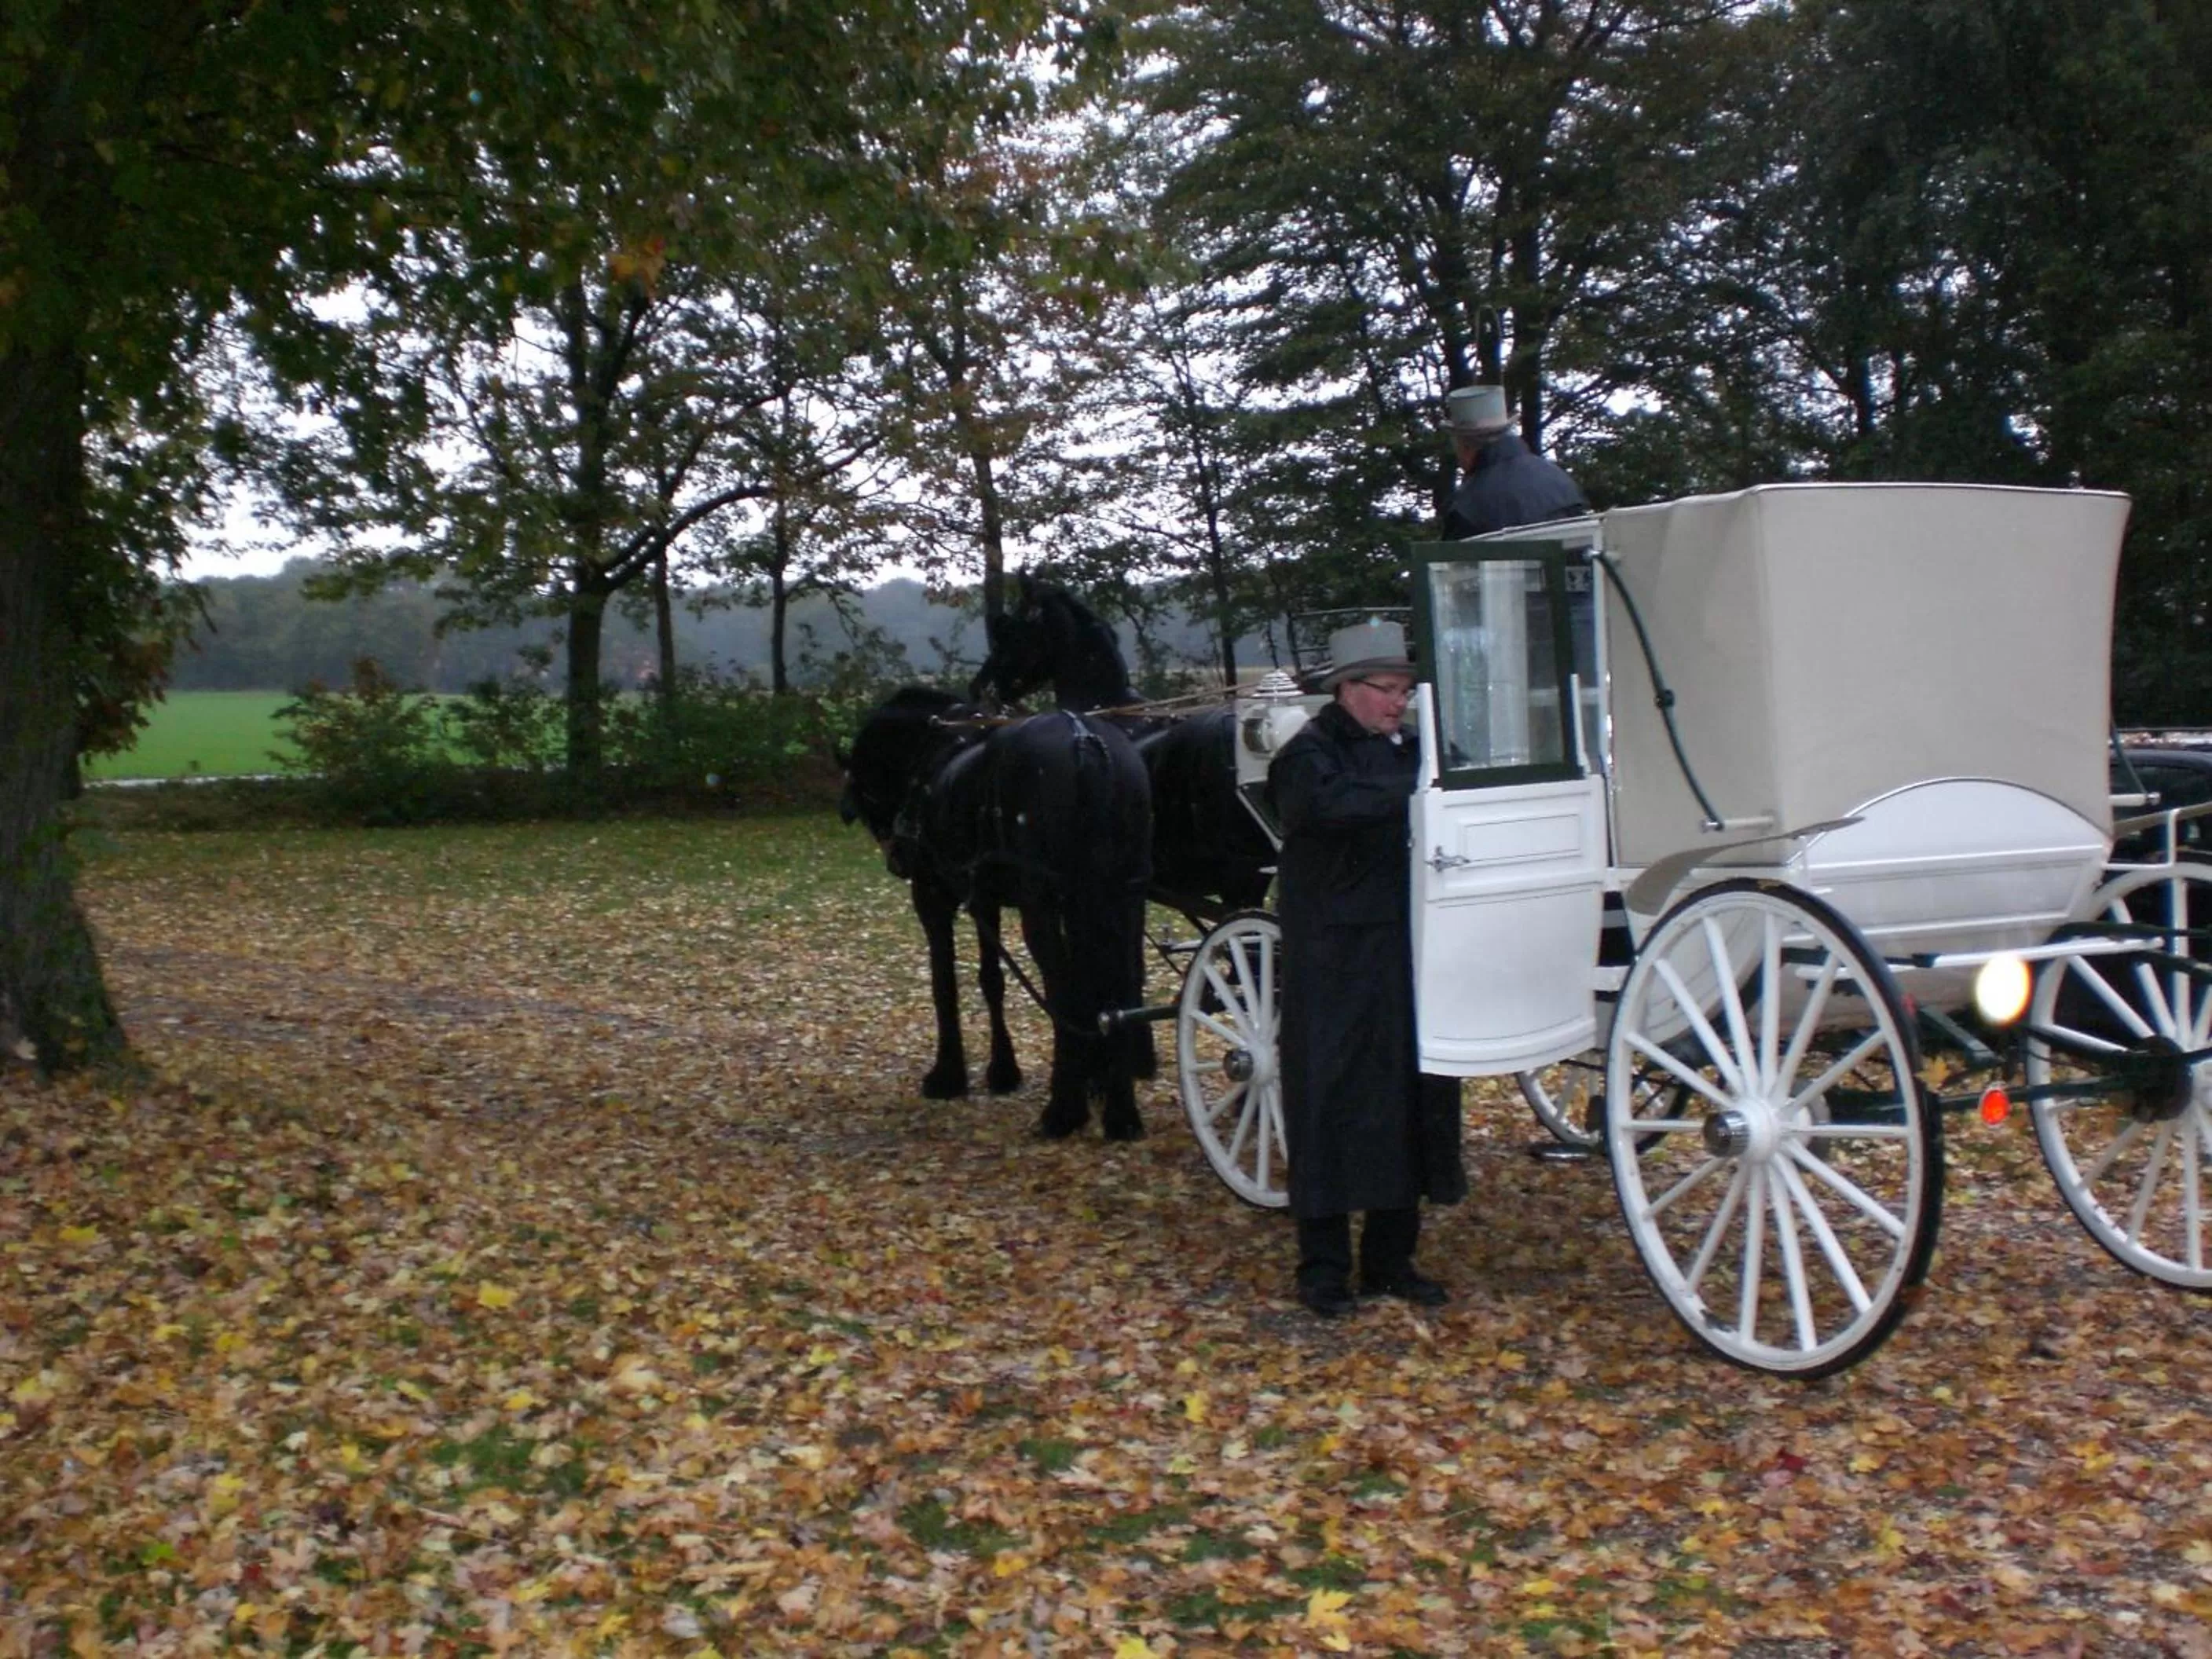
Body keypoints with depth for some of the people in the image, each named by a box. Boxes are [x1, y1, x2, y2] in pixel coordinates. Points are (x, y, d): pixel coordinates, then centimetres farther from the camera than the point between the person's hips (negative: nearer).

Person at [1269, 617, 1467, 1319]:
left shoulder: (1406, 752, 15)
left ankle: (1391, 1259, 22)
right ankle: (1323, 1266, 9)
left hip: (1404, 960, 7)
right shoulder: (1311, 754, -7)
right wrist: (1413, 783, -33)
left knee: (1407, 1096, 10)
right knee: (1331, 1100, -1)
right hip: (1332, 965, -7)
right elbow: (1330, 802, -29)